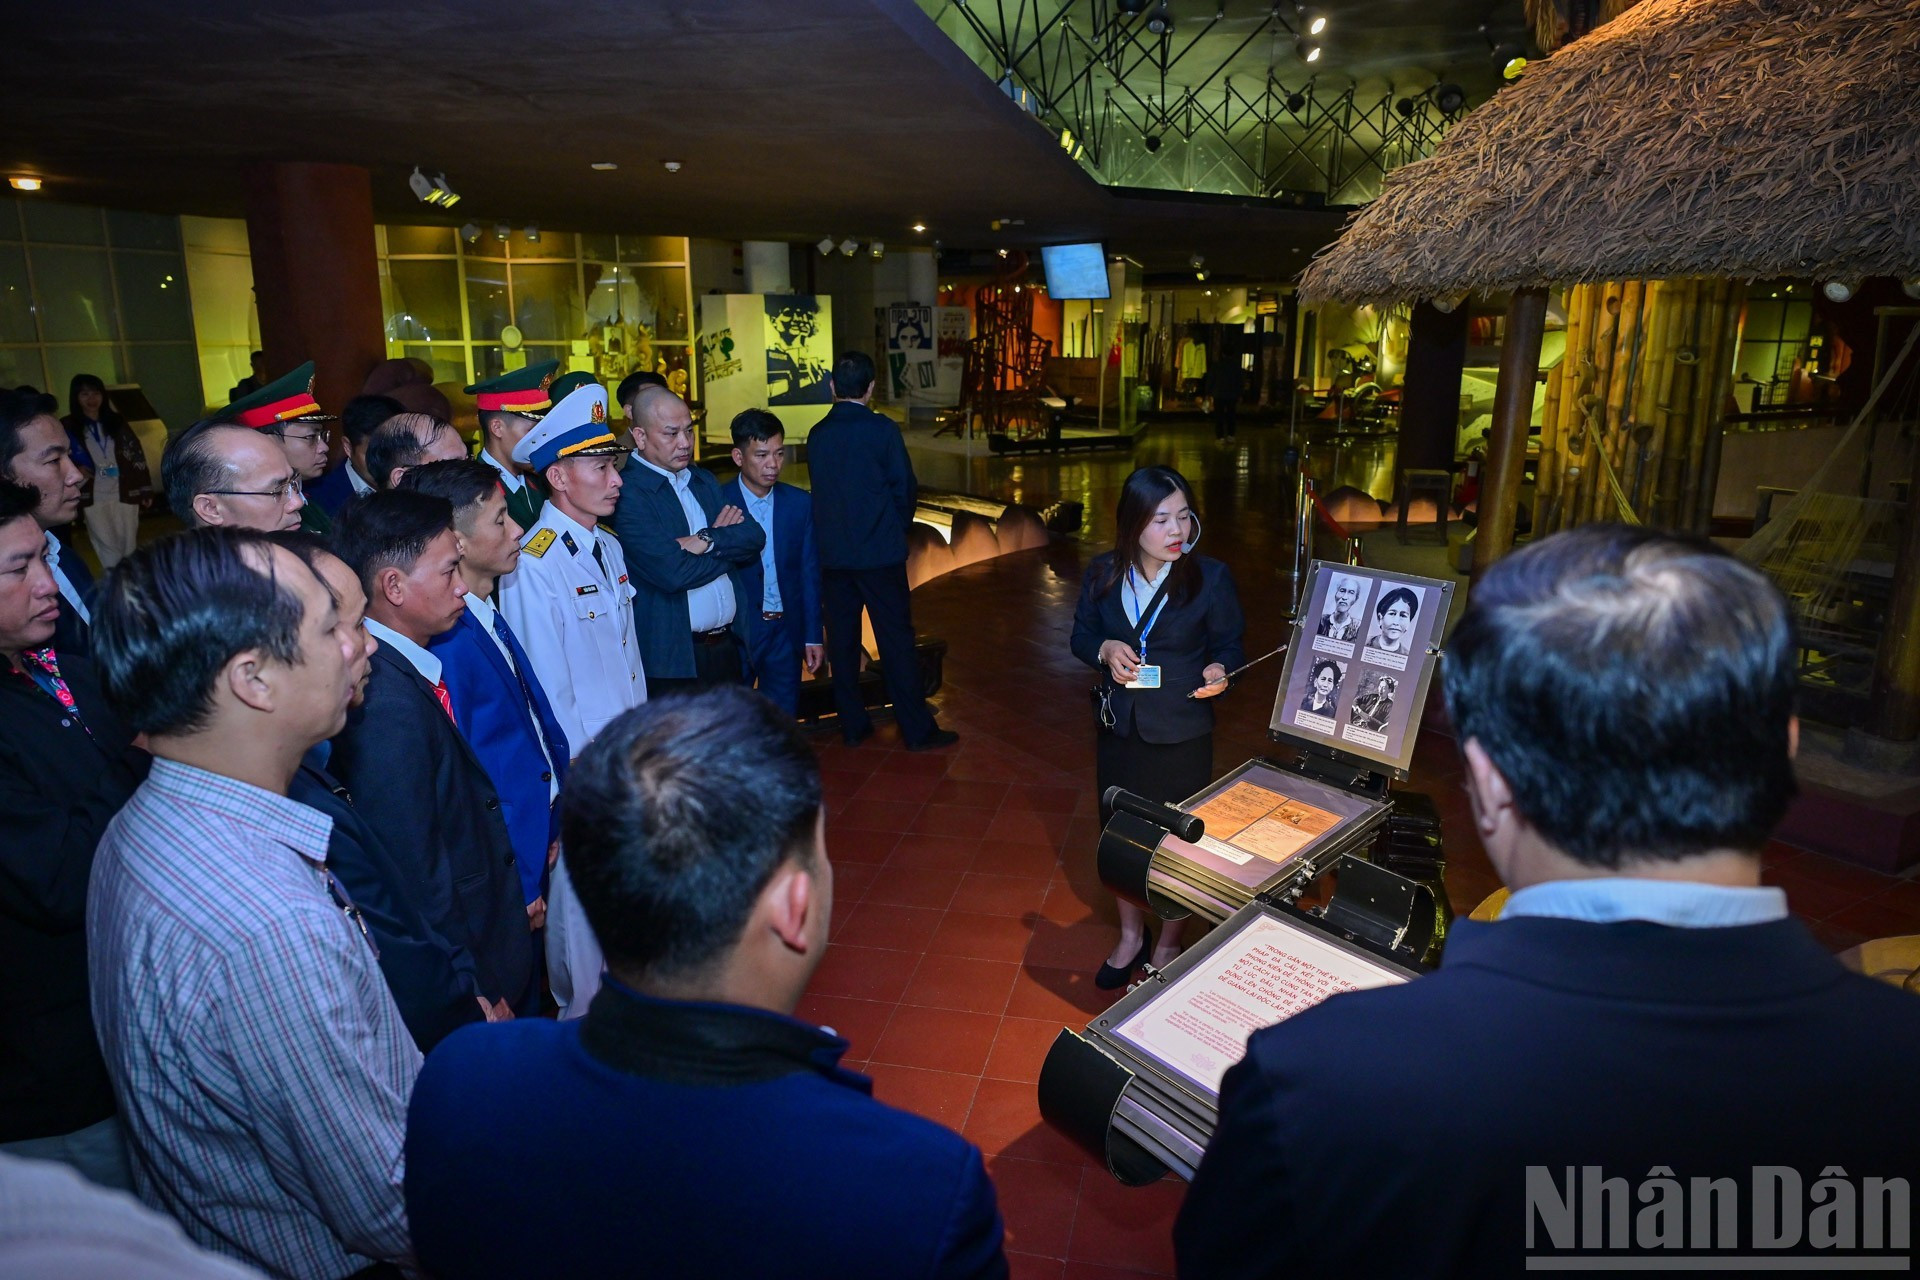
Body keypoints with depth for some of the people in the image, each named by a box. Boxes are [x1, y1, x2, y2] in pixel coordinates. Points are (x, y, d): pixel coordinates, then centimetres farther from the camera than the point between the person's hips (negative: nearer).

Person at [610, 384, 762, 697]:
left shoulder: (704, 480, 13)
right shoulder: (627, 492, -12)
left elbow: (755, 537, 2)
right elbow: (672, 573, -22)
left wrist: (709, 541, -16)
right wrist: (729, 544, -5)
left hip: (726, 647, 7)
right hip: (673, 659, -7)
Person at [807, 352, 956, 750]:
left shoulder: (817, 434, 3)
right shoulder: (882, 430, -10)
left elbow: (820, 493, 8)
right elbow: (905, 488, -5)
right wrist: (898, 528, 12)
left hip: (832, 553, 4)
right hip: (880, 553, -4)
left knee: (842, 641, 10)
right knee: (897, 641, 1)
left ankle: (853, 725, 18)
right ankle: (917, 729, 7)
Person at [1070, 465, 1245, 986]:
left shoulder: (1211, 577, -13)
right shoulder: (1104, 573, -5)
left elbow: (1230, 646, -3)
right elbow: (1080, 635, 6)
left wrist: (1219, 671, -25)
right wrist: (1104, 649, -16)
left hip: (1182, 736, -3)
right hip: (1118, 729, 3)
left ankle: (1169, 944, 38)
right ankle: (1131, 936, 42)